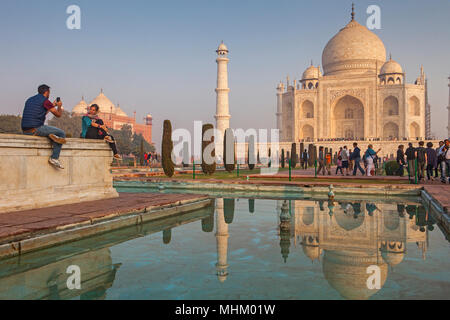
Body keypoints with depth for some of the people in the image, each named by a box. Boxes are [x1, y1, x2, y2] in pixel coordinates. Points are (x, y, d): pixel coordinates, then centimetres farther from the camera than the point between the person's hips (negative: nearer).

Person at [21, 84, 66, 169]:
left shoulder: (29, 100, 21)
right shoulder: (45, 100, -4)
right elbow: (58, 115, 2)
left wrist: (52, 106, 39)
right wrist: (59, 106, 23)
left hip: (25, 131, 9)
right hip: (35, 129, -9)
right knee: (61, 133, 2)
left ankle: (51, 136, 1)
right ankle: (54, 158, -1)